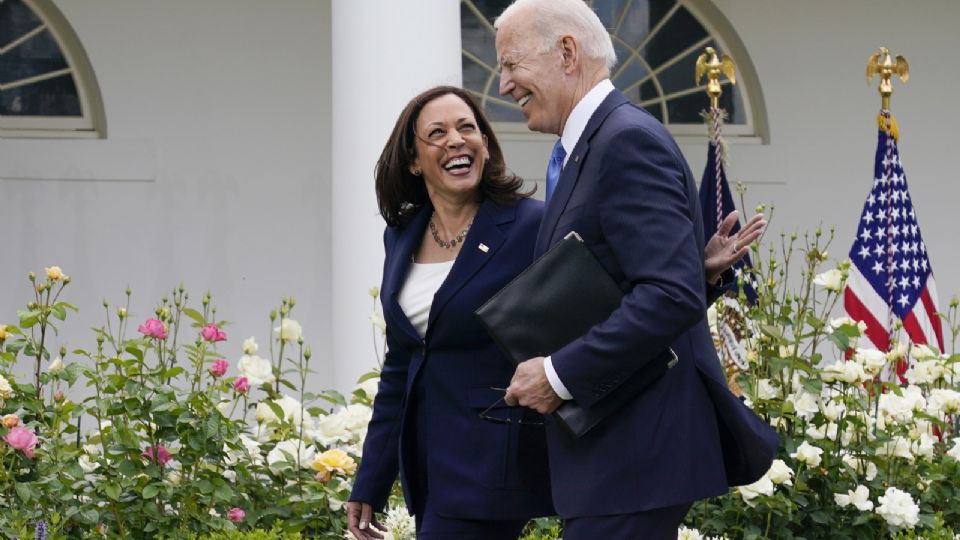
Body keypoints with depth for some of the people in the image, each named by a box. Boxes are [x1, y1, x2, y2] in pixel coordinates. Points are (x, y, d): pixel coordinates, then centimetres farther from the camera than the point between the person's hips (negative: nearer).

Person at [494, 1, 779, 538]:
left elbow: (674, 295, -24)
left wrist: (559, 374, -20)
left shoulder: (629, 141, -14)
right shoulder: (588, 147, 17)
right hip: (610, 448, 10)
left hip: (635, 451, -10)